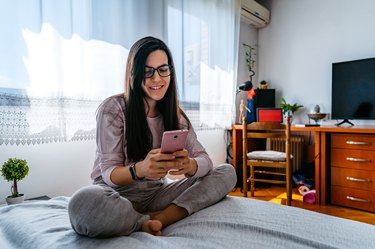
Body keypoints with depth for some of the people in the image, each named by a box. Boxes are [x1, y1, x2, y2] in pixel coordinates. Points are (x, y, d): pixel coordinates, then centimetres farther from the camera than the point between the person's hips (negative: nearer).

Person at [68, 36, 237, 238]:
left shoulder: (174, 114, 3)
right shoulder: (113, 108, -10)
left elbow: (205, 160, -6)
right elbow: (109, 173, -13)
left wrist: (188, 165, -31)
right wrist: (139, 169, -36)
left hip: (156, 195, 4)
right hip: (117, 195, -4)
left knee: (227, 172, -10)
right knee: (83, 203, -39)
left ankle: (159, 219, -24)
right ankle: (150, 222, -14)